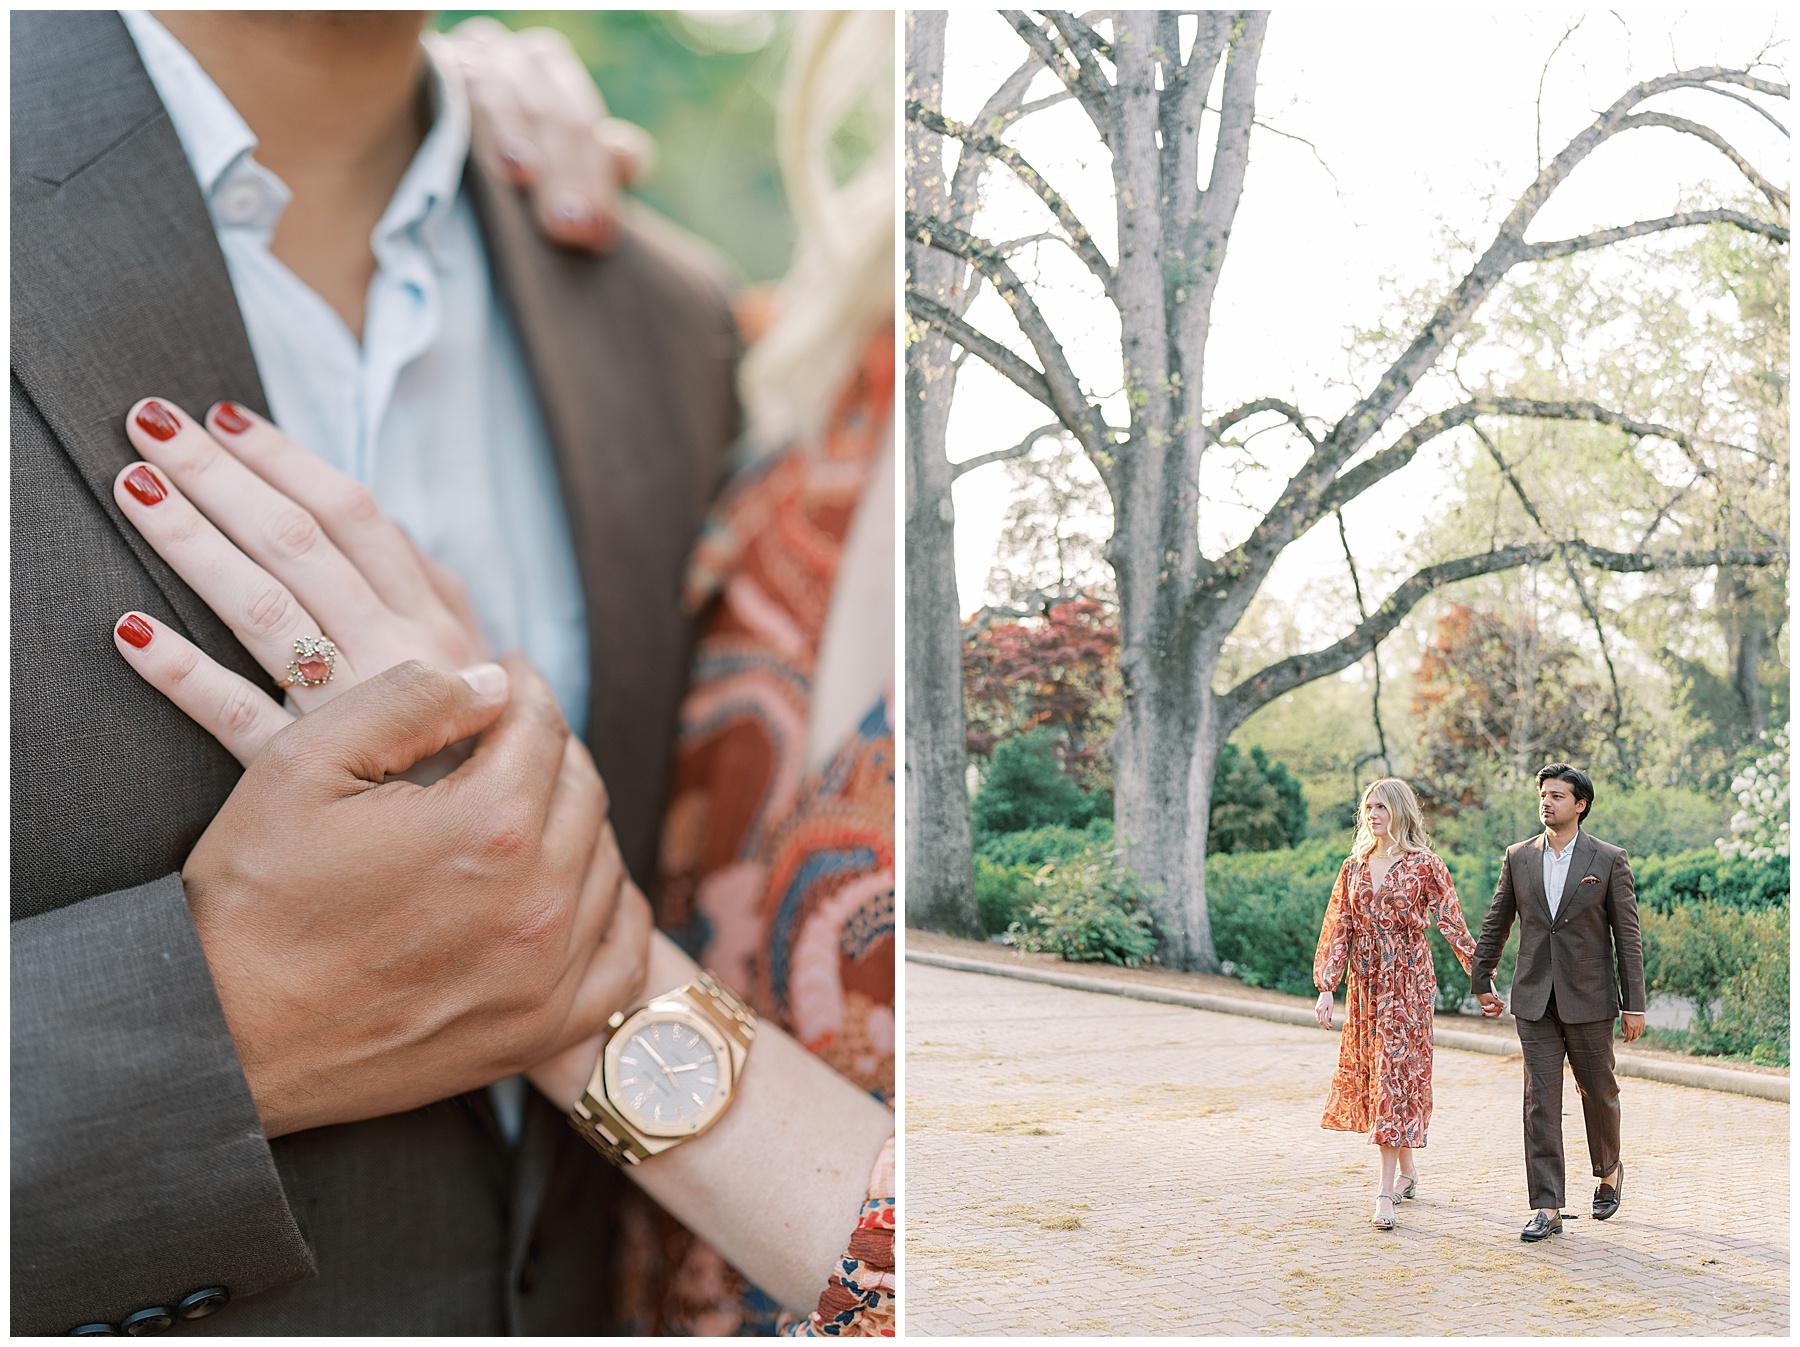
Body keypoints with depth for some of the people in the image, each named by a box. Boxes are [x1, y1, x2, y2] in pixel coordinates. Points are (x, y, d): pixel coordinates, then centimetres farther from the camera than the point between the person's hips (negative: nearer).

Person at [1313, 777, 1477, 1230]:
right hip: (1365, 984, 5)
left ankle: (1387, 1193, -10)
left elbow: (1452, 924, -1)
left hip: (1408, 981, -5)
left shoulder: (1425, 866, -4)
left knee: (1396, 1076, -9)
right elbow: (1338, 930, 7)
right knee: (1368, 1074, 11)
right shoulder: (1354, 868, 8)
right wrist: (1326, 988, -1)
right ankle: (1408, 1170, 31)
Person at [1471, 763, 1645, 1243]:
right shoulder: (1518, 858, 5)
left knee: (1598, 1092, 12)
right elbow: (1496, 923, 14)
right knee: (1540, 1101, -2)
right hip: (1535, 1001, 2)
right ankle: (1547, 1208, 1)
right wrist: (1482, 981, 16)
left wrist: (1634, 1004, -6)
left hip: (1589, 1000, -2)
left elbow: (1627, 934, -3)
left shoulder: (1609, 860, -3)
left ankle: (1609, 1171, 40)